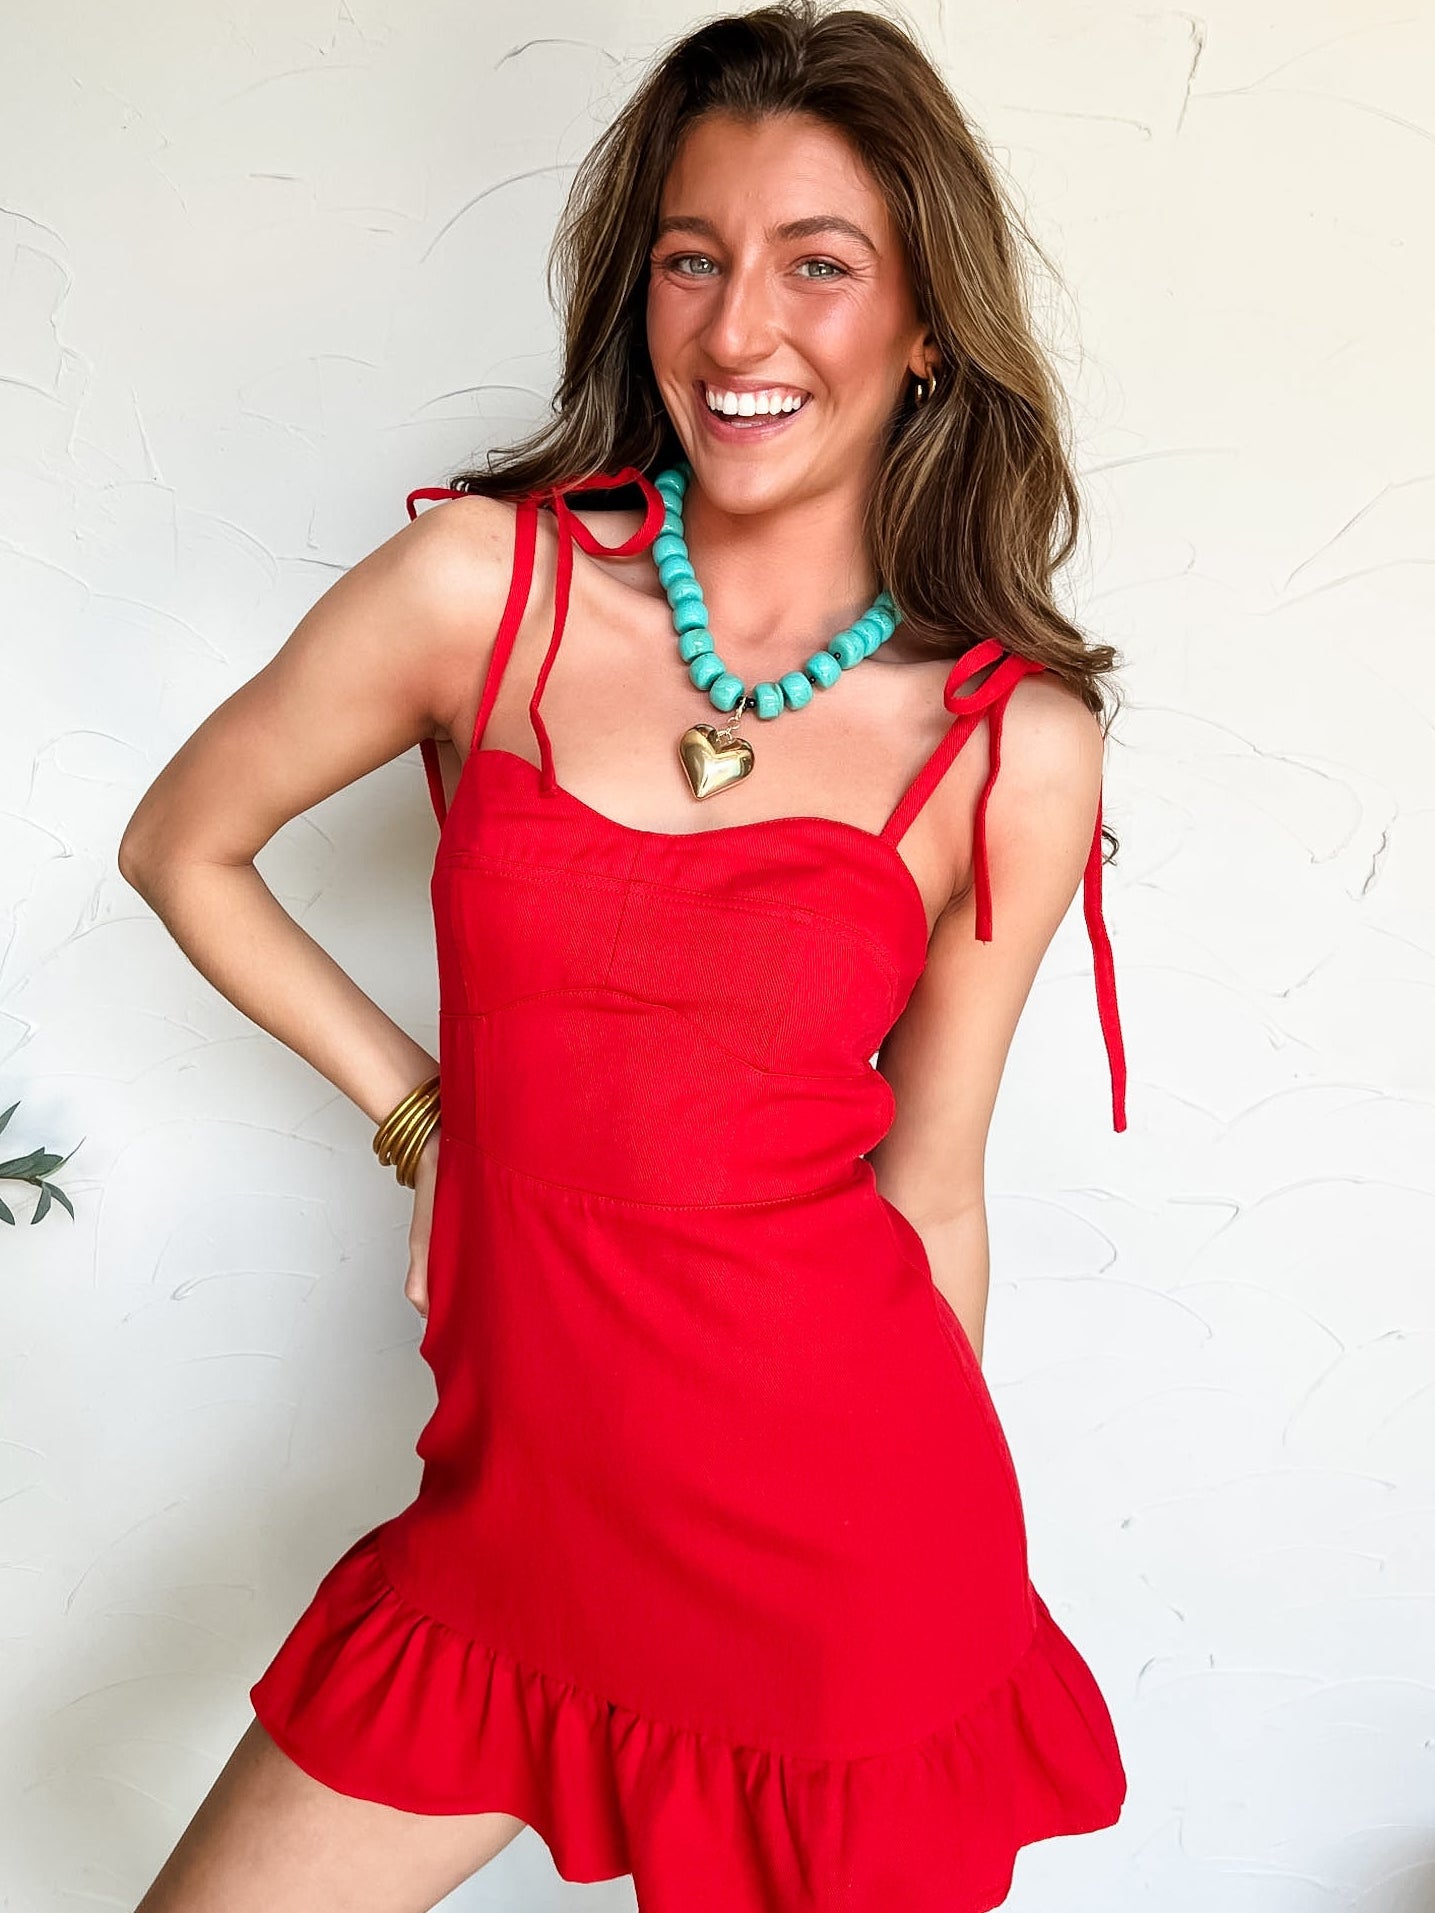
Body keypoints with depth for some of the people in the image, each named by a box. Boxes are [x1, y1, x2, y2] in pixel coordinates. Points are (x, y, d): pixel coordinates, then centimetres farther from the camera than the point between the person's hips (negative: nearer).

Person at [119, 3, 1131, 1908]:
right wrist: (419, 1109, 5)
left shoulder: (1017, 749, -7)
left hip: (848, 1538, -1)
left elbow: (928, 1190, 3)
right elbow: (180, 848, 8)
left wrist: (950, 1565, 12)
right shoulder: (486, 582, -7)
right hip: (521, 1500, 2)